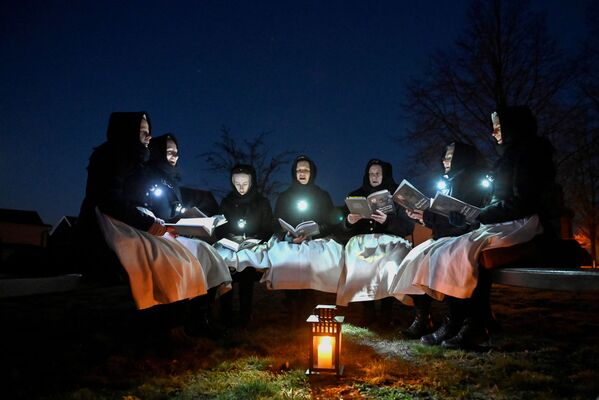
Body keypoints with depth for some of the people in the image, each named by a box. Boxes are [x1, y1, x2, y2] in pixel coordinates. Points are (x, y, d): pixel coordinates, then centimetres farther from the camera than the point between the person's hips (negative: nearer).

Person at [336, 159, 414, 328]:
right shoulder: (357, 195, 17)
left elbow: (408, 227, 0)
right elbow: (347, 227, 14)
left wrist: (387, 220, -18)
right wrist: (350, 221, -10)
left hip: (390, 240, -2)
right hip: (362, 240, 2)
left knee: (388, 264, -34)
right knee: (358, 264, -31)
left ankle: (386, 312, -21)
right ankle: (368, 310, -20)